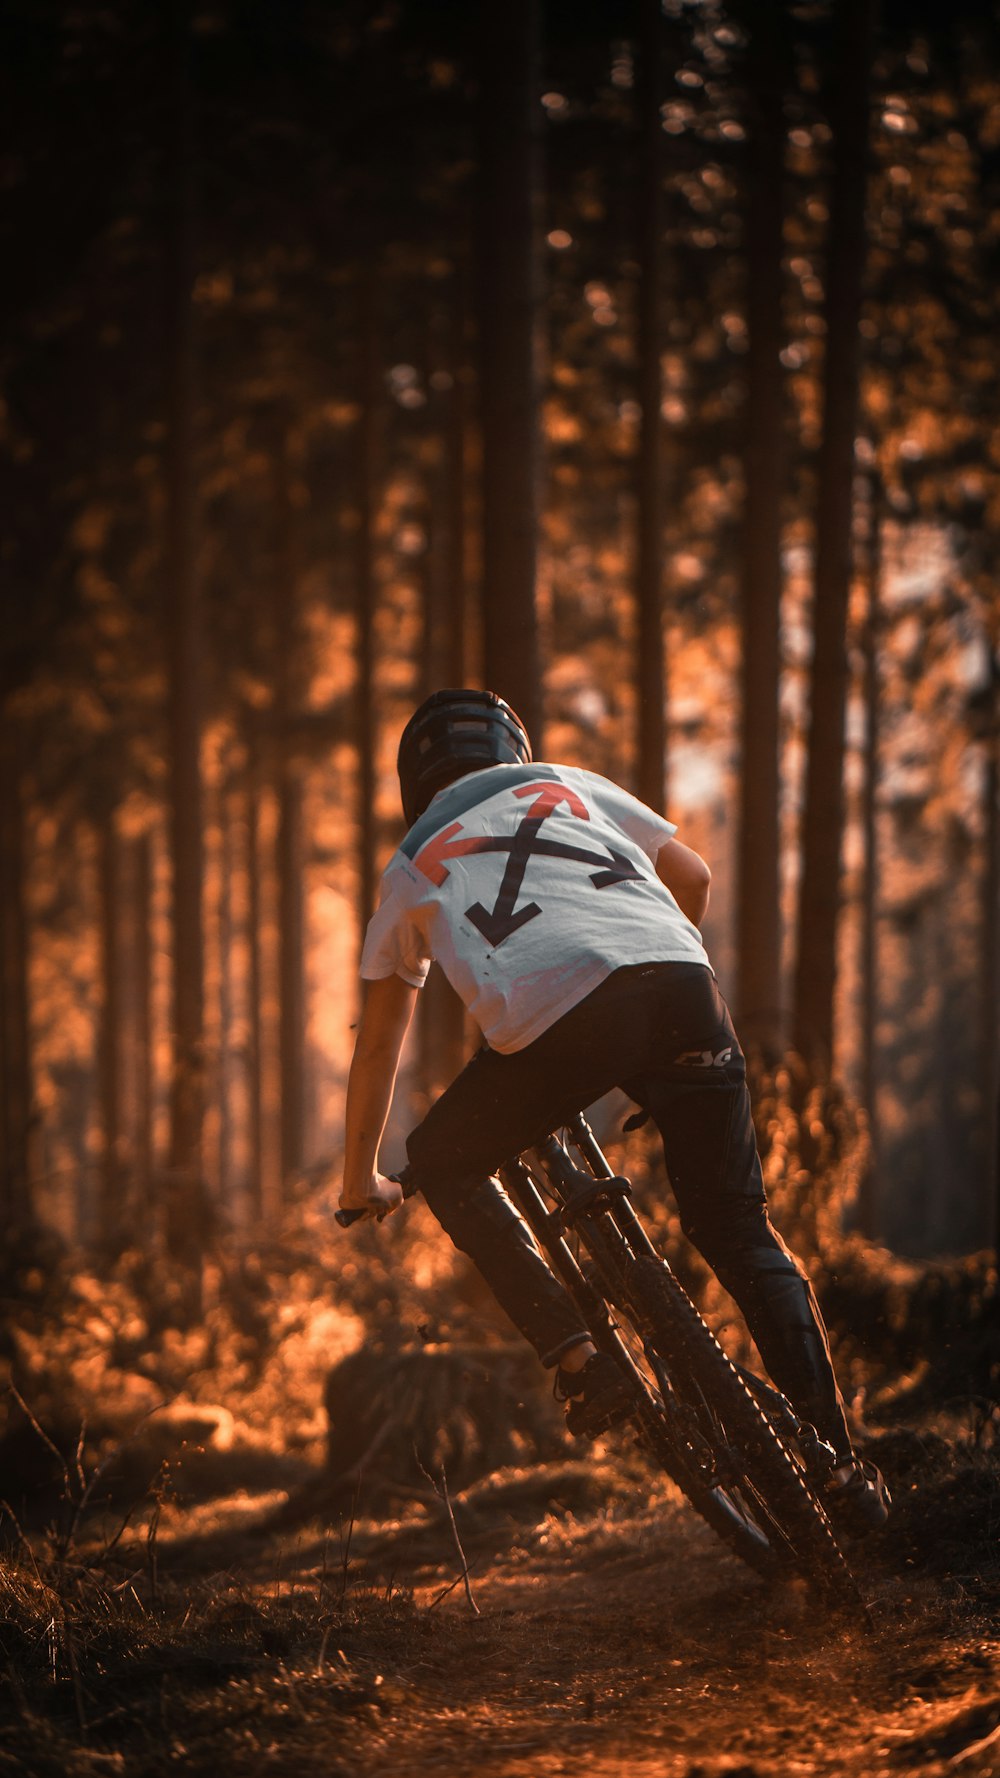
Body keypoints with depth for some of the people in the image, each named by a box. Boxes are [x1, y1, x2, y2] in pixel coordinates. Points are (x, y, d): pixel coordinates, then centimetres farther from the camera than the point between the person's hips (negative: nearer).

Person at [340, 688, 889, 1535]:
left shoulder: (411, 867, 29)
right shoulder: (572, 785, 33)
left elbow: (378, 1045, 36)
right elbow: (692, 876, 38)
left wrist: (362, 1180, 48)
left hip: (555, 1019, -2)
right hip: (682, 983, 2)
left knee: (444, 1165, 24)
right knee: (739, 1230, 15)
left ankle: (576, 1358, 8)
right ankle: (840, 1462, 8)